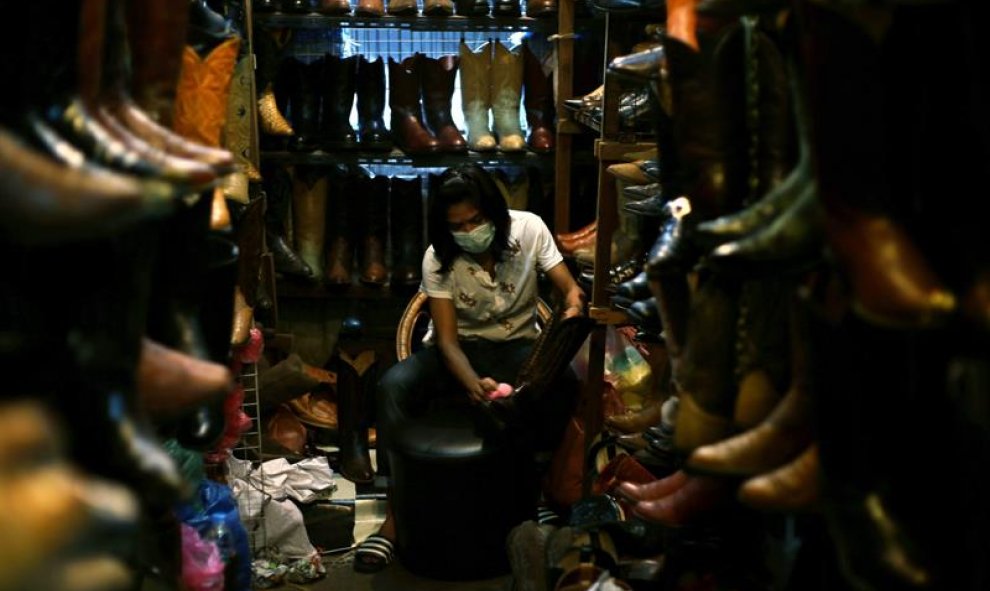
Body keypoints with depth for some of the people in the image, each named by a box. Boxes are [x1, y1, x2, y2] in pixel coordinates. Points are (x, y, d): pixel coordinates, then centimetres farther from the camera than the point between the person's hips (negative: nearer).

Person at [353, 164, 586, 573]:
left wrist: (573, 306, -37)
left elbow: (570, 289, -11)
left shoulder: (529, 229, -12)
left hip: (516, 345, 0)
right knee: (393, 386, -30)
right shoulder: (438, 258, -13)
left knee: (563, 384, -35)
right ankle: (397, 513, -22)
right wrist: (473, 384, -37)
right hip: (459, 348, 0)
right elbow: (447, 339, -17)